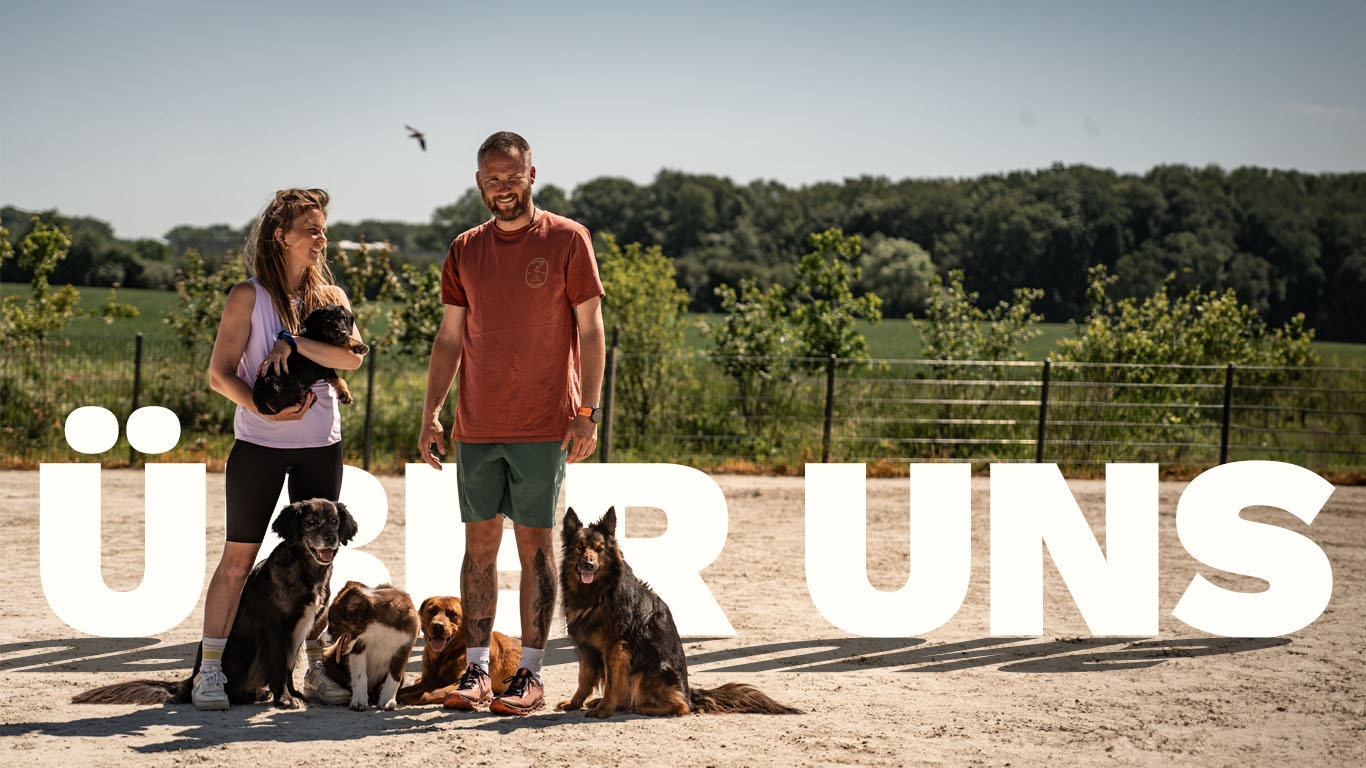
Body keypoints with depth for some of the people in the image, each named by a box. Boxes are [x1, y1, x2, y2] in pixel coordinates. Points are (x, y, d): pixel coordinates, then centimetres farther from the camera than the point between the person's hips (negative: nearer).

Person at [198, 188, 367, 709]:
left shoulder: (330, 298, 6)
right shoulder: (249, 297, -3)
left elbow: (352, 357, -11)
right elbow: (219, 374, -6)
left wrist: (292, 343, -21)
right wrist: (266, 408, -19)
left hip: (320, 445, 3)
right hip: (258, 444, -3)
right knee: (239, 557, -3)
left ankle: (317, 669, 14)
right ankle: (210, 670, 1)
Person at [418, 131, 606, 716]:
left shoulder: (567, 240, -2)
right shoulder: (465, 250, 10)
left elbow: (590, 331, -3)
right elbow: (449, 338, 13)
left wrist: (589, 412, -11)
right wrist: (431, 413, 5)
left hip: (543, 426, -4)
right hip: (476, 427, 4)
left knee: (535, 546, -1)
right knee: (479, 544, 5)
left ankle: (530, 674, 3)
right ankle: (476, 670, 10)